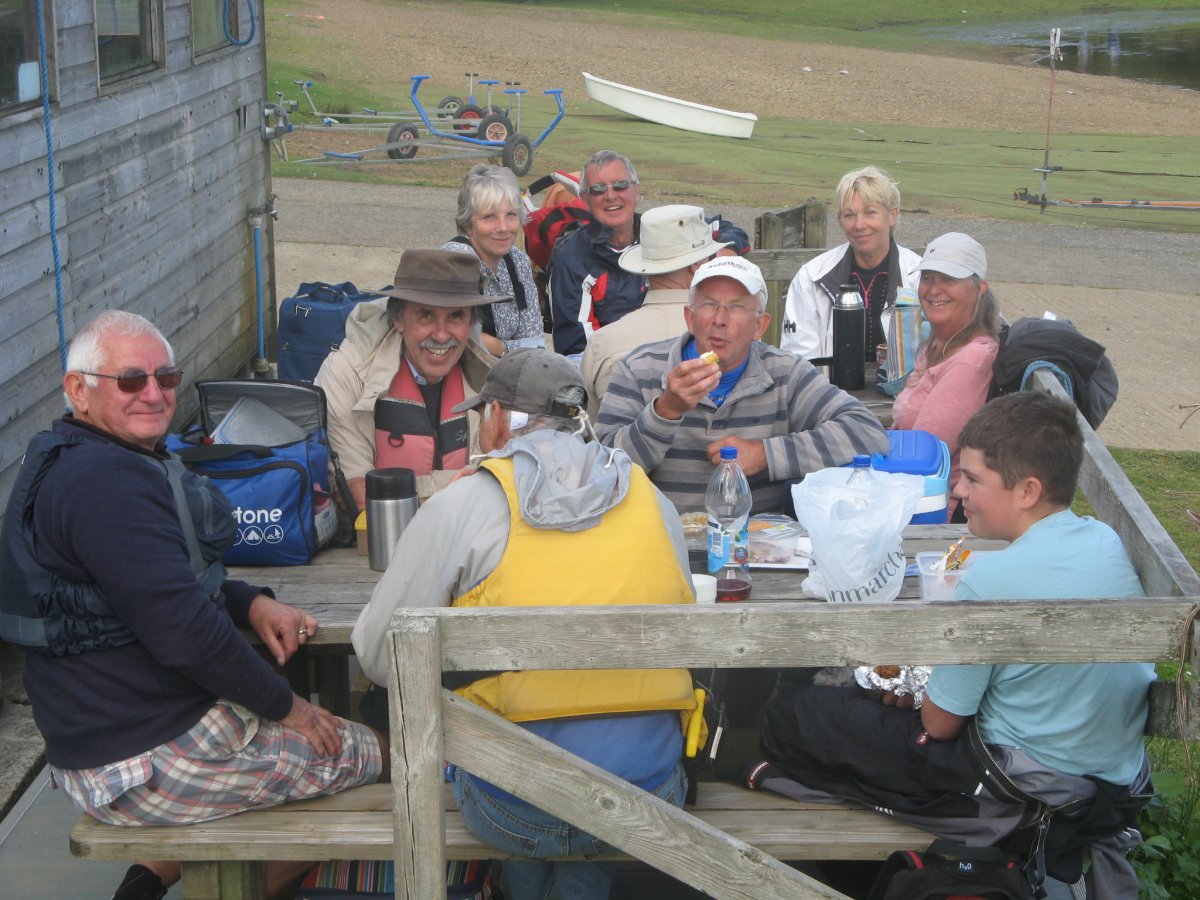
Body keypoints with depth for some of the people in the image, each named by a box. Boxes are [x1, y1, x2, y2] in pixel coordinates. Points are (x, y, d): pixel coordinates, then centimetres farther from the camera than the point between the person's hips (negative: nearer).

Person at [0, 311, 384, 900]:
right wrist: (285, 706, -13)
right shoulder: (106, 479, -23)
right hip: (146, 762, -10)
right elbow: (183, 631, -27)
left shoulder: (69, 464, 12)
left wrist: (252, 603, 2)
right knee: (373, 755, 1)